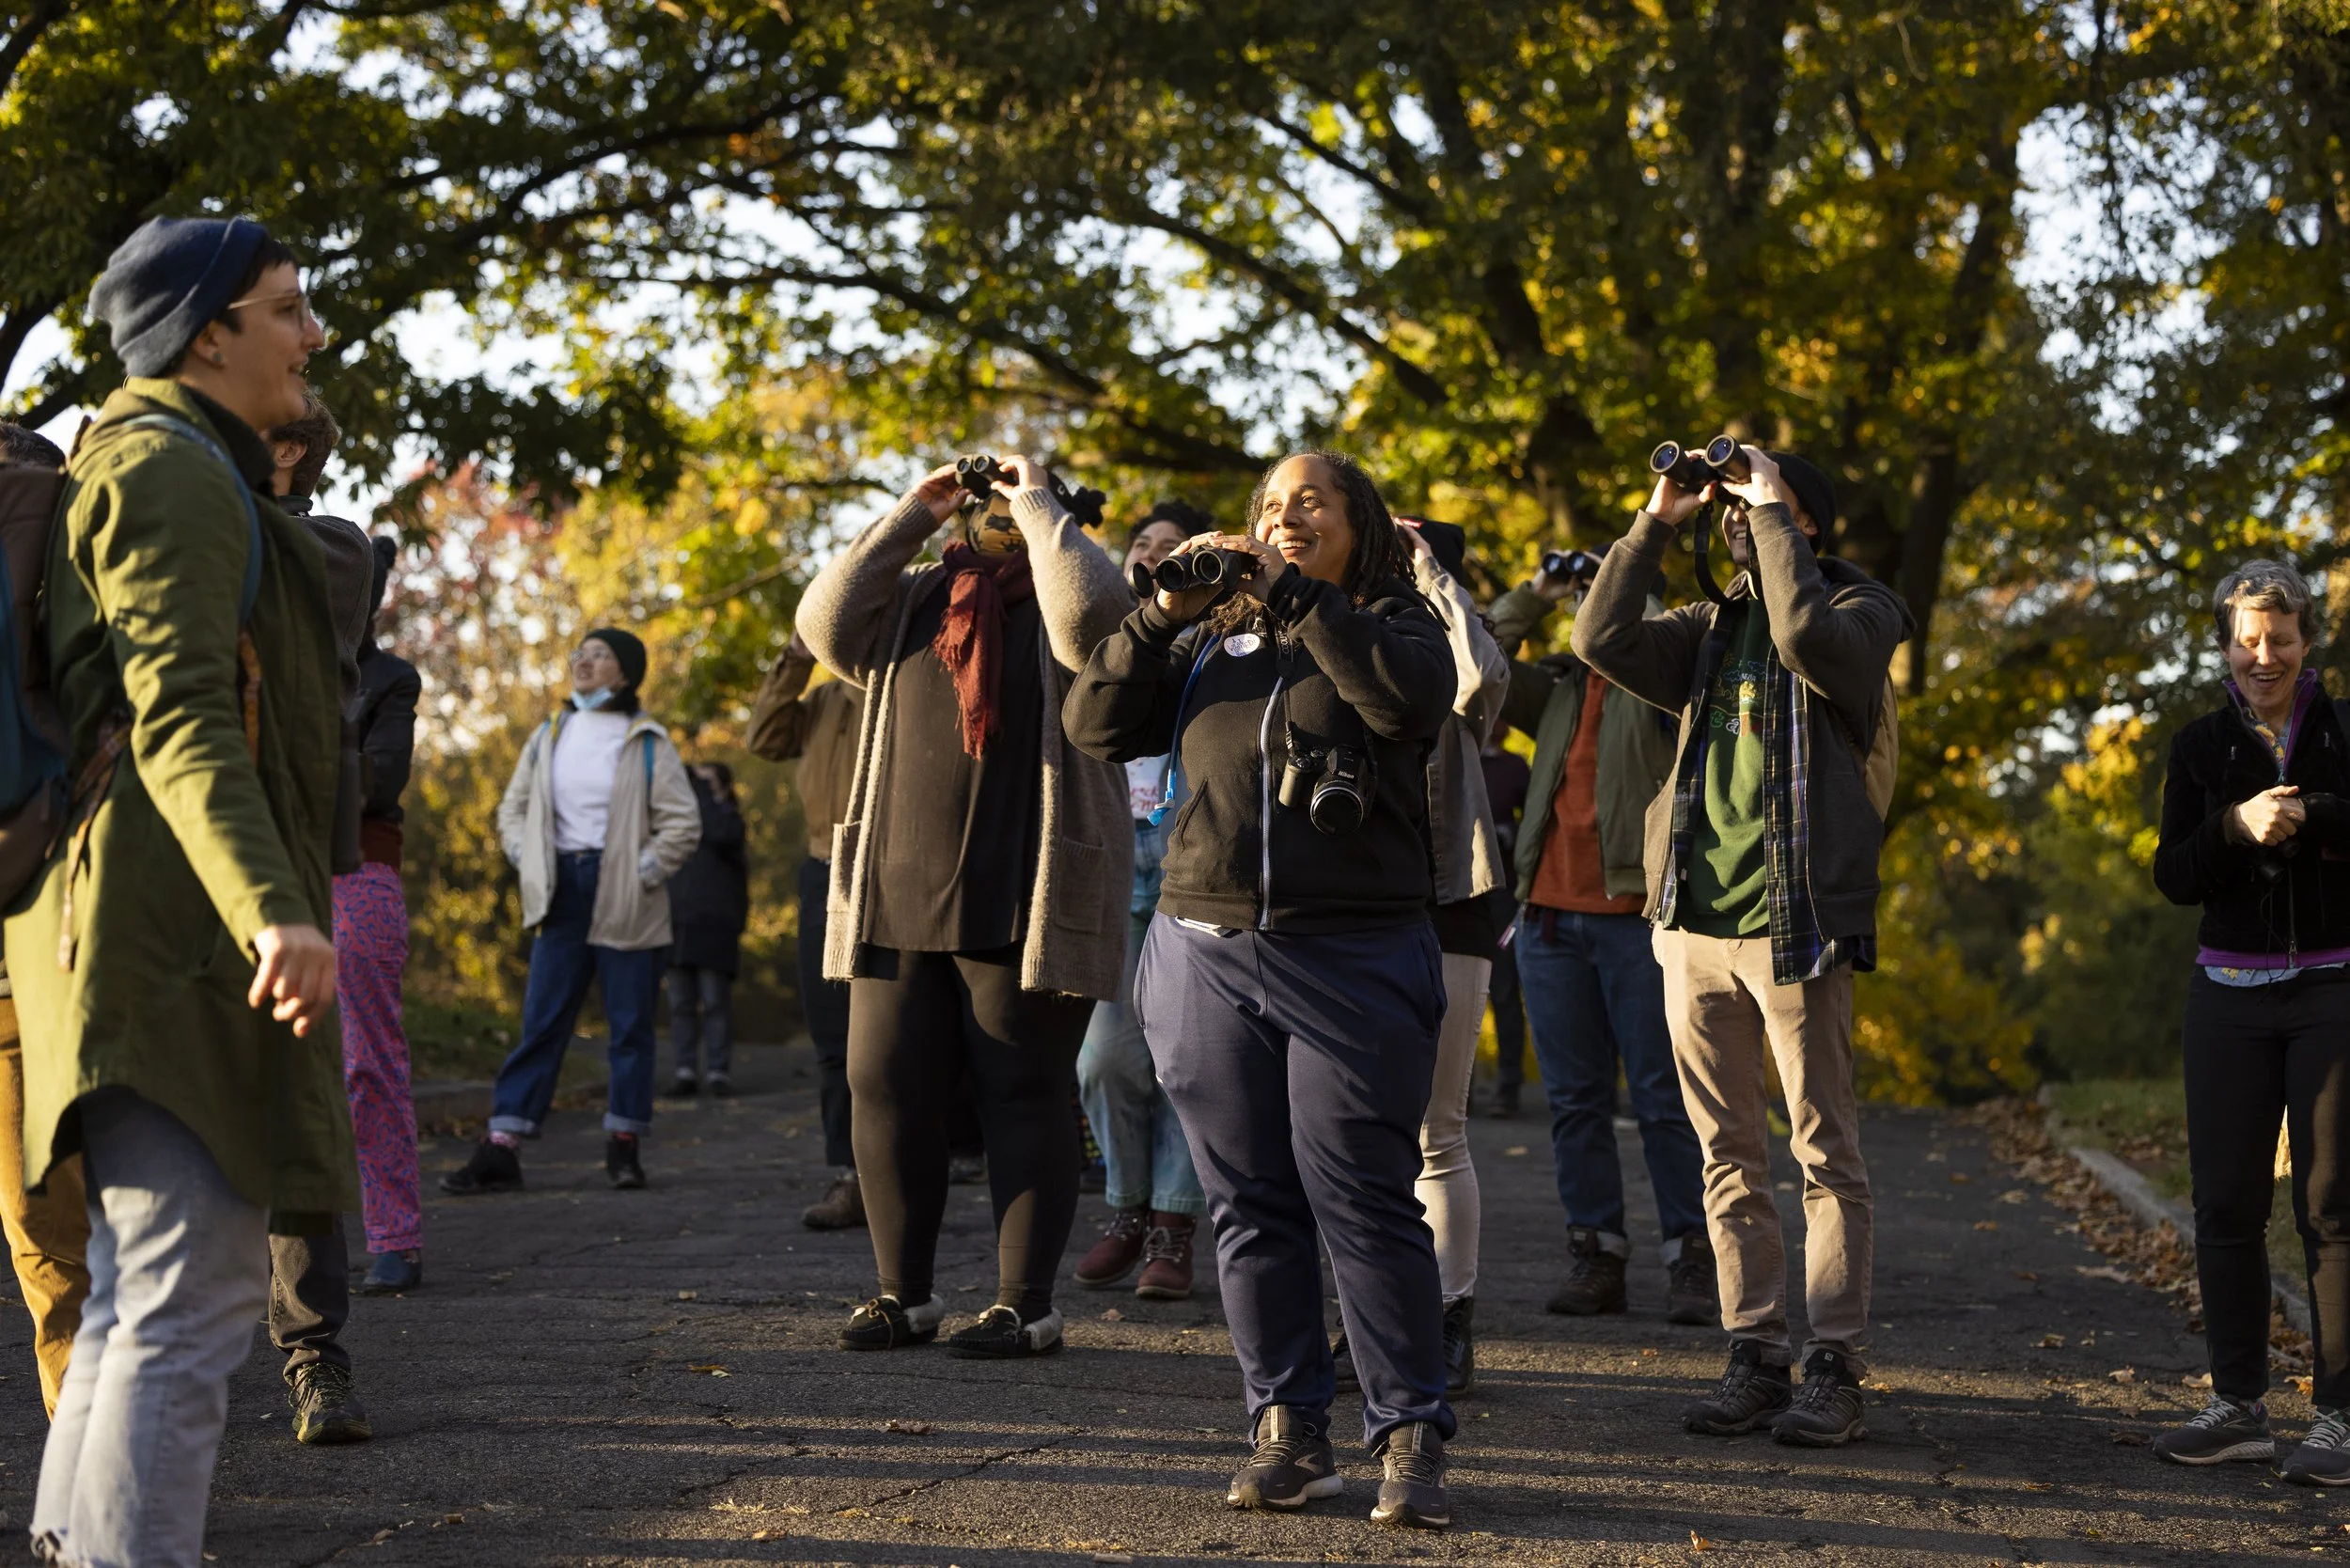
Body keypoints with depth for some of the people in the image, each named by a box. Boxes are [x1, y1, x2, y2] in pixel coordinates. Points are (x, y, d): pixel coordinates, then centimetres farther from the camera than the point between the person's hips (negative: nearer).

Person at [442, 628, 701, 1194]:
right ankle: (501, 1148, -2)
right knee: (541, 1021, 1)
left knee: (629, 1023, 3)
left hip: (626, 905, -3)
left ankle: (623, 1145, 12)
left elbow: (682, 822, -5)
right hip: (563, 895, 3)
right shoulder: (548, 737, 11)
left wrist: (643, 875, -11)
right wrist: (527, 862, 4)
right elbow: (513, 807, 19)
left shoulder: (647, 743, -2)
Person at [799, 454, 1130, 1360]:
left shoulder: (1053, 603, 4)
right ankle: (904, 1292, 15)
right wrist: (911, 517, 2)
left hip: (1022, 905, -5)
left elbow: (1091, 613, -19)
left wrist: (1037, 504, -8)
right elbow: (826, 624, 1)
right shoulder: (912, 600, 17)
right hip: (900, 900, 5)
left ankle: (1026, 1304, 4)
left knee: (1024, 1100, -1)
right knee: (886, 1089, 4)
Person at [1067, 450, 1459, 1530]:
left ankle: (1410, 1441, -2)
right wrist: (1164, 614, -2)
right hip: (1207, 951, 4)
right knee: (1251, 1207, 5)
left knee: (1365, 1204, -7)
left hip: (1351, 962, -4)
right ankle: (1287, 1432, 12)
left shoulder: (1393, 628, 8)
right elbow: (1096, 725, 9)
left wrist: (1294, 593, -12)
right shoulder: (1210, 641, 17)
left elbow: (1411, 698, -16)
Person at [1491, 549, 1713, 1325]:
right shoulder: (1557, 687, 18)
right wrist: (1532, 597, 7)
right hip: (1551, 913, 6)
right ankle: (1594, 1255, 12)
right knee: (1575, 1097, 7)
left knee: (1664, 1098, -4)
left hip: (1637, 913, -6)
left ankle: (1692, 1261, 0)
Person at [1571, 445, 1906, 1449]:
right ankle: (1755, 1356, 13)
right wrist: (1654, 522, 4)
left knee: (1826, 1154, -3)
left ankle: (1835, 1369, 0)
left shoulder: (1856, 611, 1)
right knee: (1729, 1155, 7)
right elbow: (1602, 640, 5)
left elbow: (1809, 638, -22)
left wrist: (1773, 507, -13)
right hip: (1697, 921, 6)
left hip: (1797, 923, -6)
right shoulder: (1710, 629, 18)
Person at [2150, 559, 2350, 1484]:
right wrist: (2237, 828, -16)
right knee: (2226, 1201, 1)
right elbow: (2174, 877, 1)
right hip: (2230, 993, 3)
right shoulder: (2202, 747, 9)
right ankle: (2238, 1406, 9)